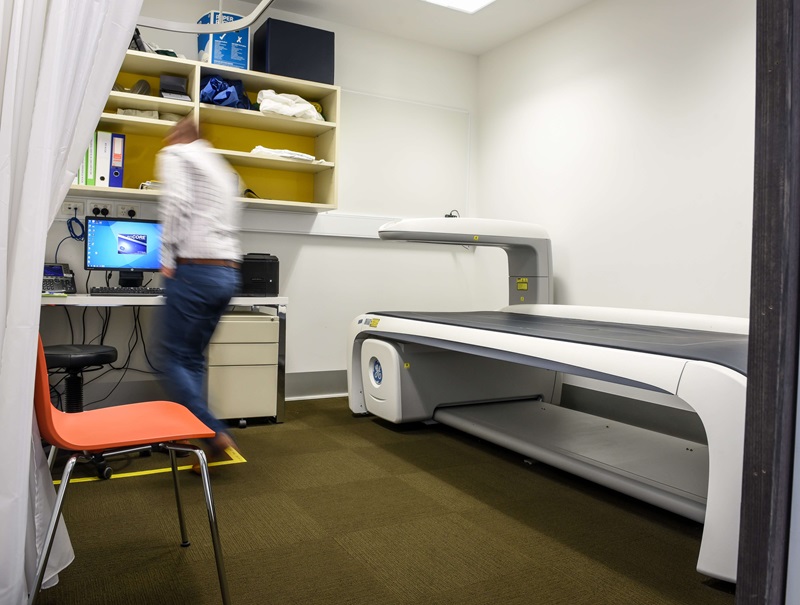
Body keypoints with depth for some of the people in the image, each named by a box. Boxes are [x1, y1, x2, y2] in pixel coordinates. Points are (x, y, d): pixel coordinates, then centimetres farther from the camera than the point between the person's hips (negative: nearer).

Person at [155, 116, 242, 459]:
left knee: (173, 360, -1)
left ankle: (213, 434, -8)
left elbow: (176, 204, -13)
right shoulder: (222, 167, 27)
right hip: (229, 273, 8)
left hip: (195, 270, -7)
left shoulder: (174, 153, 4)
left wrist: (167, 259, -10)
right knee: (193, 360, 14)